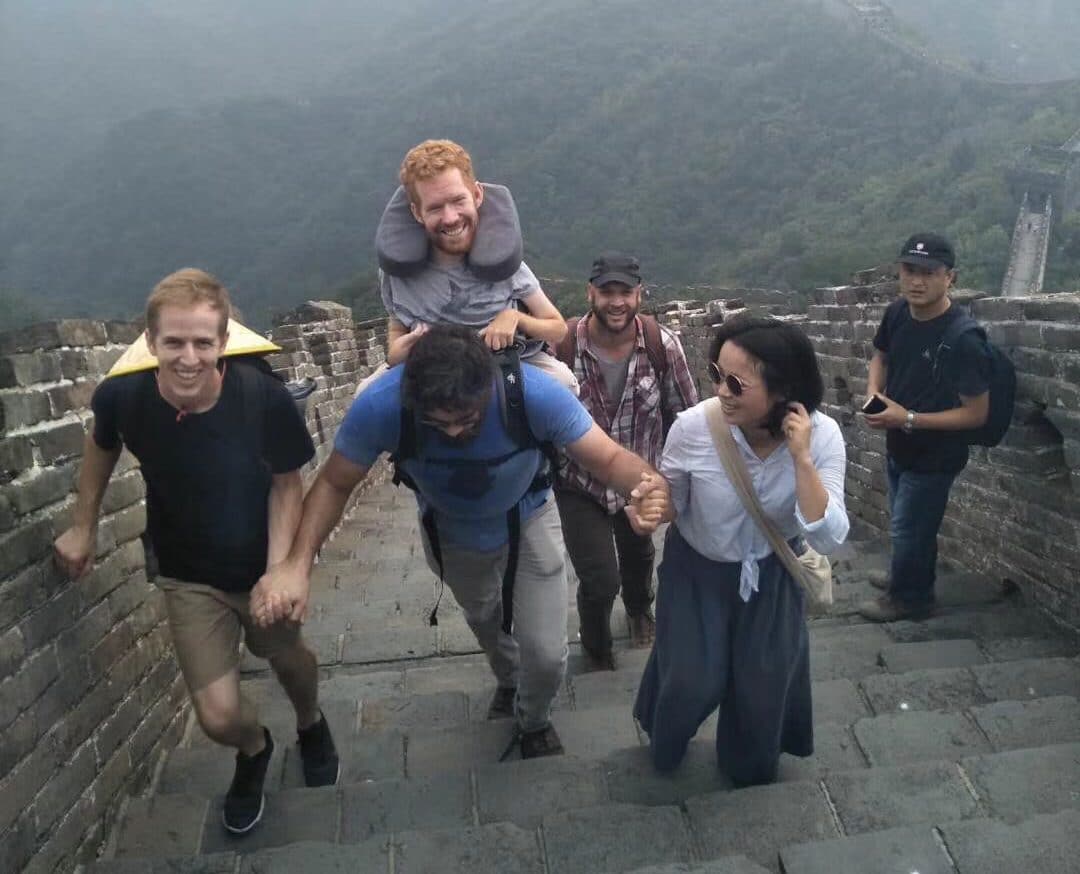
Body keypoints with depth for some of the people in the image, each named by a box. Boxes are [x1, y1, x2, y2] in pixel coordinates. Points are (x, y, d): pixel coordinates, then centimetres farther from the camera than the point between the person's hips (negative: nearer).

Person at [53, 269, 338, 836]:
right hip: (189, 576, 1)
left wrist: (281, 570, -23)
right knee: (220, 716, -3)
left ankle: (310, 723, 61)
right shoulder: (123, 396, -23)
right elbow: (102, 444, 2)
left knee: (287, 659, 24)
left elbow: (287, 484, -14)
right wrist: (83, 526, 7)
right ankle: (254, 750, 36)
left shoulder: (264, 399, -30)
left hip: (264, 565, 0)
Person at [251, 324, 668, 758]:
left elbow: (609, 457, -33)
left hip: (528, 521, -1)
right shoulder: (380, 406, -39)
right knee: (485, 622, 29)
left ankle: (534, 721, 38)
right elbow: (333, 483, -25)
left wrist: (648, 484, -57)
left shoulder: (536, 393, -41)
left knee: (546, 654, -1)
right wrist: (297, 563, -40)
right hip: (450, 532, 2)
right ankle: (508, 681, 66)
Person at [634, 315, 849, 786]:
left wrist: (801, 458, -38)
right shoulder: (694, 426, -30)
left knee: (764, 683, 16)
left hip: (771, 575, 2)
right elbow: (671, 503, -11)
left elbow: (828, 540, -29)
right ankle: (664, 742, 45)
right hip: (698, 570, -1)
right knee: (691, 681, 6)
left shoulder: (823, 436, -26)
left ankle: (750, 764, 50)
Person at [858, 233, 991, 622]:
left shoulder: (962, 340, -29)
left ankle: (907, 598, 32)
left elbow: (976, 413, -24)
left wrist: (909, 418, -28)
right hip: (897, 445, 6)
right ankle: (909, 580, 47)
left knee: (907, 529, 9)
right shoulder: (897, 312, -9)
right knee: (911, 526, 25)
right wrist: (874, 394, -9)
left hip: (933, 456, -6)